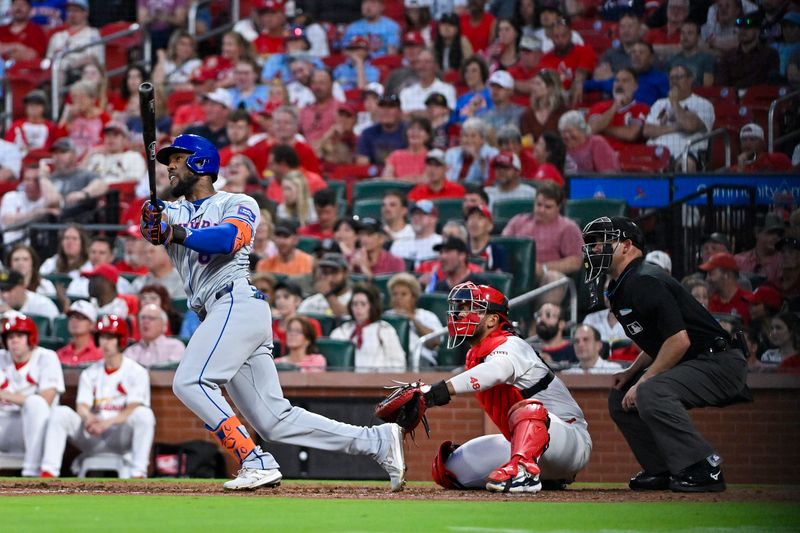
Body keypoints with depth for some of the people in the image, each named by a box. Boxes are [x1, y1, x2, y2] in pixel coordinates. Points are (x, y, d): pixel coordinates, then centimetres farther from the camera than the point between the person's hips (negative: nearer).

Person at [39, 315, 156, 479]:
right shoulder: (89, 373, 14)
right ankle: (48, 473, -28)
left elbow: (133, 409, -12)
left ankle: (138, 475, -37)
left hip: (122, 437, -3)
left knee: (143, 414, -32)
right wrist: (90, 418, -24)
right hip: (92, 440, 3)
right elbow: (82, 407, 2)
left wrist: (108, 422, -30)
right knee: (60, 412, -19)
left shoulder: (136, 372, 1)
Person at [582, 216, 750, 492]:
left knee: (650, 394, -31)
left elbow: (678, 340, -25)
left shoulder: (645, 282, -18)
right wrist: (632, 372, 10)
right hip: (695, 365, 11)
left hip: (719, 363, -11)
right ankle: (662, 471, 11)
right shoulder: (622, 288, 14)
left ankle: (704, 470, -25)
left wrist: (643, 382, -19)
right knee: (620, 398, 11)